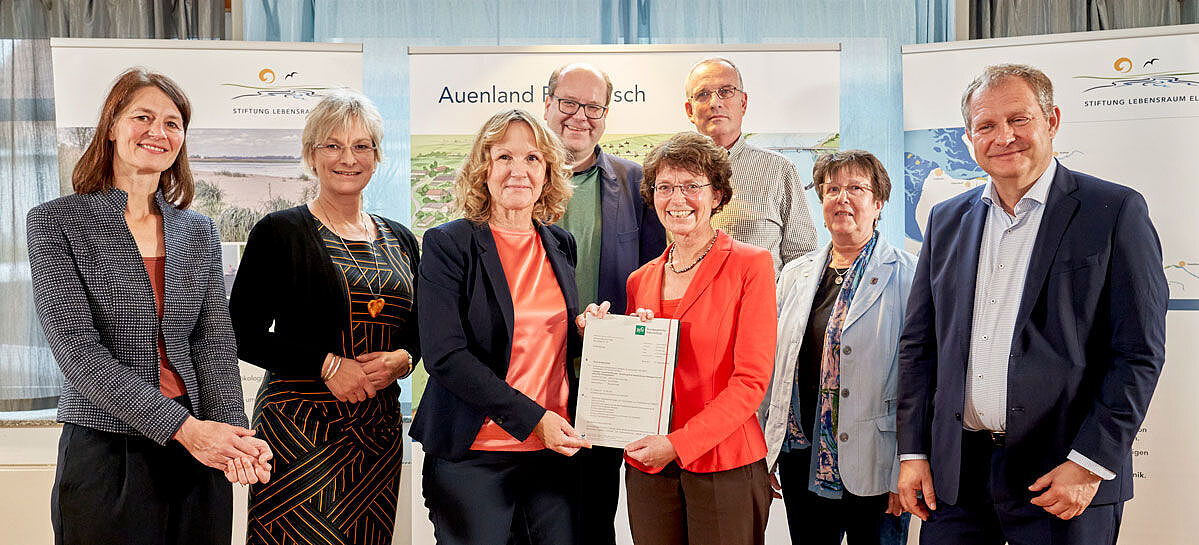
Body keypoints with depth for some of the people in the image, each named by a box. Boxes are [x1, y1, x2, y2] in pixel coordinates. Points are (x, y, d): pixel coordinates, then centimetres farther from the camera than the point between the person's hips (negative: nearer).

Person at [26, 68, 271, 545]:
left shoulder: (199, 232, 10)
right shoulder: (55, 222, -3)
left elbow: (214, 343, 3)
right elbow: (78, 349, -12)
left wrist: (233, 433, -15)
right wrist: (183, 427, -20)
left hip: (200, 454, 4)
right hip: (105, 453, -3)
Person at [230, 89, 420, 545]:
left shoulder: (400, 240, 13)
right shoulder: (279, 232, -3)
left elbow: (418, 331, 19)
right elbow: (243, 335, -7)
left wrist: (402, 359, -3)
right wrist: (328, 364, -15)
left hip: (379, 429, 5)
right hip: (300, 428, -5)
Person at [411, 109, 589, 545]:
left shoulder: (561, 244, 10)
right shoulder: (448, 244, -6)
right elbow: (445, 356, -15)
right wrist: (531, 417, -19)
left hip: (554, 449, 5)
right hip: (472, 454, -4)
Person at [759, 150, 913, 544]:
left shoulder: (907, 276, -5)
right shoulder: (795, 275, 11)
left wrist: (907, 469, -13)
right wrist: (763, 451, 12)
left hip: (872, 468, -4)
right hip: (801, 458, 5)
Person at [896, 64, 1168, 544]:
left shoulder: (1115, 211, -3)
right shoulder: (947, 219, 10)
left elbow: (1140, 352, -7)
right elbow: (918, 344, 11)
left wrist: (1091, 463, -12)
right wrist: (912, 452, 5)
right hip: (956, 472, 4)